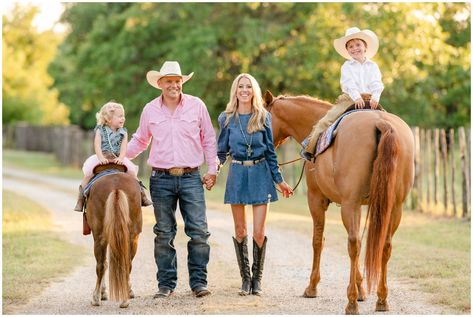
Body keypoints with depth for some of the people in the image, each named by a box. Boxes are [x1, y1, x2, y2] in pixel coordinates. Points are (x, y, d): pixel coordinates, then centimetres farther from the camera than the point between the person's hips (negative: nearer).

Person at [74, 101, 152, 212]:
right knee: (88, 173, -20)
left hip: (117, 159, 2)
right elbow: (97, 146, -14)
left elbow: (123, 147, -7)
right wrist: (101, 158, -30)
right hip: (102, 158, -2)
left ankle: (142, 195, -3)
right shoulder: (100, 131, -3)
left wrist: (120, 158, -26)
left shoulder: (123, 132, 3)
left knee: (132, 171, -16)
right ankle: (81, 199, -10)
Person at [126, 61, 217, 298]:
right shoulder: (150, 110, 5)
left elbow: (209, 140, 8)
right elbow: (140, 141, 16)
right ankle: (166, 284, 13)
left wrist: (212, 169, 3)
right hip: (161, 179, 1)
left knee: (198, 231, -4)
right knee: (164, 234, 6)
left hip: (191, 178, -1)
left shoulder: (197, 106, 2)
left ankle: (198, 281, 4)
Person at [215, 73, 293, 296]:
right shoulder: (226, 119, 3)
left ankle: (257, 279, 9)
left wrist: (279, 180, 5)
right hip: (237, 174, 1)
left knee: (259, 232, -3)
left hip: (260, 174, -1)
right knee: (240, 231, 5)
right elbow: (222, 151, 6)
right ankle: (245, 279, 16)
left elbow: (270, 151, 7)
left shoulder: (263, 117, 2)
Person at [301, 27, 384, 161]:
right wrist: (357, 98, -24)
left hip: (369, 100, 1)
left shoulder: (372, 66, 12)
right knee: (326, 120, -11)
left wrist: (375, 98, -20)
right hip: (349, 99, -1)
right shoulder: (347, 66, 8)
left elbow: (377, 84, 0)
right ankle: (310, 146, -3)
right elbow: (349, 84, -7)